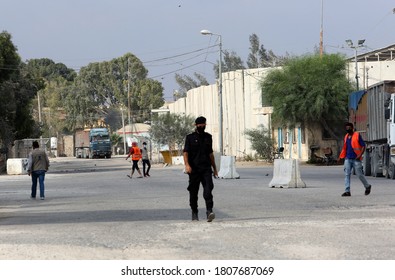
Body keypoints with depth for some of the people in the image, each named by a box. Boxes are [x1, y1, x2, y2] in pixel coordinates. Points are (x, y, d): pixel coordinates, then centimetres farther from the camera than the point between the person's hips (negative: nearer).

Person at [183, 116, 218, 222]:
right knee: (193, 191, 5)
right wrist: (187, 165, -20)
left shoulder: (208, 137, 16)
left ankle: (209, 211, -26)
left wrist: (214, 168, 24)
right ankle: (194, 213, 18)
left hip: (206, 168, 2)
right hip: (194, 169, -2)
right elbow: (185, 152, -4)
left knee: (208, 189, -16)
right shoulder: (190, 137, 4)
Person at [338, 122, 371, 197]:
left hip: (356, 159, -6)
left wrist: (360, 155, -19)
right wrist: (340, 157, 15)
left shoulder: (357, 135, -4)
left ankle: (367, 186, 24)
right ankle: (347, 191, -9)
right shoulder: (346, 137, 14)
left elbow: (363, 146, -7)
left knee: (359, 174, 0)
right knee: (347, 174, -6)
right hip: (348, 159, 6)